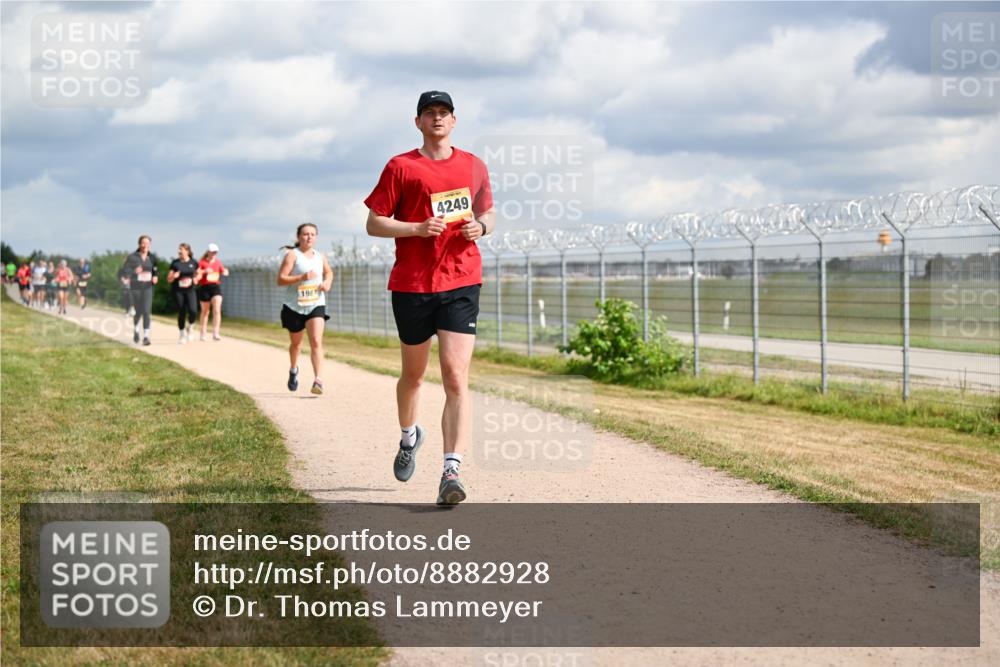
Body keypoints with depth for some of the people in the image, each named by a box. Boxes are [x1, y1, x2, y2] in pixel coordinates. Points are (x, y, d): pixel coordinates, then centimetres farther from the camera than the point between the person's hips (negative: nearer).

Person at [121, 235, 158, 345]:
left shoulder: (152, 258, 6)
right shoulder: (132, 257, -4)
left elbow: (155, 270, 18)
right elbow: (125, 271, -9)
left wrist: (155, 277, -3)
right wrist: (134, 271, -28)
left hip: (148, 288, 1)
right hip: (136, 288, -1)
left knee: (147, 311, -12)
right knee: (138, 311, 8)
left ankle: (146, 336, -13)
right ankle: (136, 329, 40)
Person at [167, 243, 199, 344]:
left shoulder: (193, 263, 3)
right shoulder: (175, 263, 0)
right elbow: (169, 279, 3)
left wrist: (196, 279, -1)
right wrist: (174, 276, -18)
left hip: (190, 290, 0)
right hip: (177, 291, 0)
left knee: (193, 311, -17)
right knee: (181, 313, 1)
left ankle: (189, 328, 12)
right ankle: (182, 334, 17)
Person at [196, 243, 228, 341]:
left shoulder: (218, 262, 10)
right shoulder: (202, 262, -3)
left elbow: (223, 272, 22)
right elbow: (196, 273, -11)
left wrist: (225, 272, -1)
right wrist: (204, 271, -27)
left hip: (216, 287, 3)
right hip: (205, 288, -3)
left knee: (217, 311, -13)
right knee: (205, 312, 8)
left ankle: (215, 333, -17)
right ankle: (203, 334, 21)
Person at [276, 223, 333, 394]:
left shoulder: (320, 257, 6)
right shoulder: (292, 255, -8)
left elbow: (329, 272, 27)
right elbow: (280, 279, -15)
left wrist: (328, 282, 4)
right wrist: (301, 277, -27)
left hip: (316, 305, 2)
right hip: (294, 306, -2)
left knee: (316, 342, -16)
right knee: (296, 343, 16)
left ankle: (318, 380, -23)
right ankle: (293, 370, 46)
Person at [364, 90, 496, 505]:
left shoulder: (473, 166, 12)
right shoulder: (400, 167, 2)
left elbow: (488, 213, 24)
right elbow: (374, 223, 0)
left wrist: (481, 226, 1)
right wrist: (418, 228, -15)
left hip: (461, 284, 1)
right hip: (411, 285, 0)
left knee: (456, 378, -13)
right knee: (413, 375, 15)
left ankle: (451, 471, -18)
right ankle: (409, 437, 45)